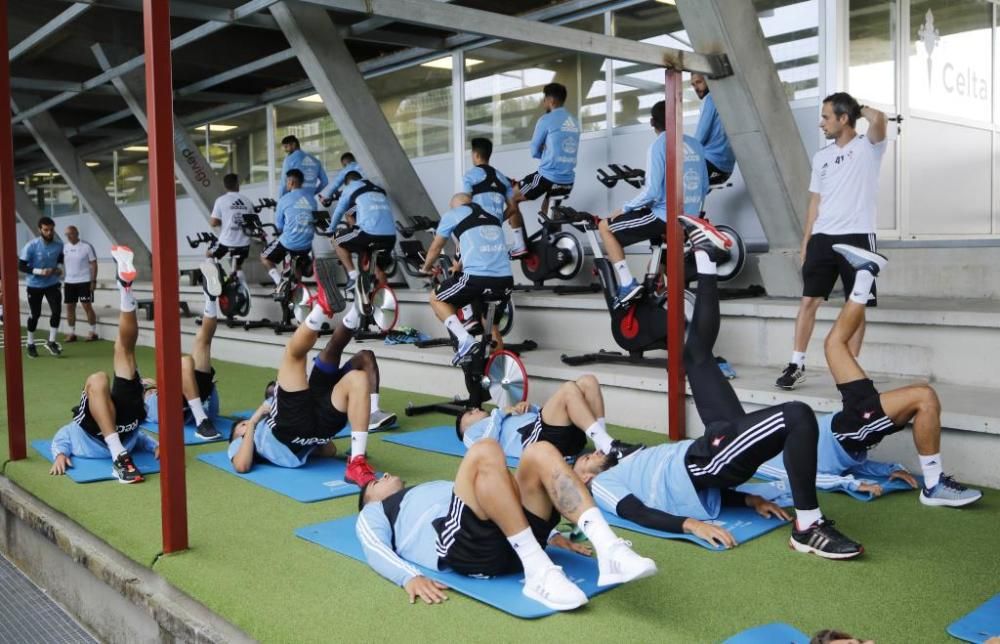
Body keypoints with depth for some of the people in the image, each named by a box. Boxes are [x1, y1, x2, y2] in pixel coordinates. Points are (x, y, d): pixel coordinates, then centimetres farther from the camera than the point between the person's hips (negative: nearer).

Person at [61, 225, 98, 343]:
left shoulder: (86, 246, -8)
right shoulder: (64, 247, 5)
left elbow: (93, 264, -7)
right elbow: (61, 262, 14)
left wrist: (93, 281, -12)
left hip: (84, 281, -5)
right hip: (69, 282, 5)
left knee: (87, 306, -5)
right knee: (69, 307, 6)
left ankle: (93, 332, 4)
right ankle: (72, 333, 15)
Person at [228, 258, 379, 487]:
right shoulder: (241, 442, 36)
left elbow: (330, 451, 34)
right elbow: (242, 466, 6)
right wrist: (254, 420, 14)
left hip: (313, 427, 4)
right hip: (285, 429, -4)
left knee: (357, 378, -18)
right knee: (294, 350, -7)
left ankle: (356, 463, -33)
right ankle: (322, 308, -38)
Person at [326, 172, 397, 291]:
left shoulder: (350, 187, 16)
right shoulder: (379, 190, 30)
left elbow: (339, 212, 22)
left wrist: (330, 229, 40)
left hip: (369, 233, -5)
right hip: (390, 236, 5)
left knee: (336, 240, 17)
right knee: (378, 263, 31)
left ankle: (353, 275, 6)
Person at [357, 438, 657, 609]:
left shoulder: (435, 486, 44)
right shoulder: (374, 513, 30)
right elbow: (376, 550, 8)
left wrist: (548, 532, 19)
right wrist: (410, 577, -15)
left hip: (513, 542, 5)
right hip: (463, 545, -5)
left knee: (540, 452, -18)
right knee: (484, 452, -28)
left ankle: (609, 550, -34)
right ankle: (538, 572, -36)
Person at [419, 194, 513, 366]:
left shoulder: (452, 215, 12)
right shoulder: (492, 217, 26)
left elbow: (435, 248, 23)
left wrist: (426, 268, 43)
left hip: (477, 278, -5)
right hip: (506, 281, 5)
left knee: (436, 299, 18)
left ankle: (465, 340, 0)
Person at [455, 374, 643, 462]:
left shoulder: (504, 417, 44)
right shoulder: (472, 433, 27)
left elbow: (546, 412, 33)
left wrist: (528, 407, 15)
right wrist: (499, 413, 8)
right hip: (536, 438, -7)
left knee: (588, 381, -10)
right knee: (568, 389, -26)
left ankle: (604, 446, -20)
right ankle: (610, 448, -37)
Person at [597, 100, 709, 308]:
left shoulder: (658, 146, -13)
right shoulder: (695, 145, 8)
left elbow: (652, 192, -19)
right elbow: (704, 188, 13)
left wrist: (624, 209, -5)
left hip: (665, 217, -7)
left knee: (605, 227, 6)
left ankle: (628, 284, -2)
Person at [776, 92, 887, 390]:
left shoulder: (867, 147, 0)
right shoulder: (821, 157, 16)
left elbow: (878, 119, -23)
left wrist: (860, 109, 0)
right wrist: (806, 242, 11)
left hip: (857, 237, -5)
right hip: (823, 238, 5)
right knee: (808, 300, 3)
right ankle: (796, 365, 9)